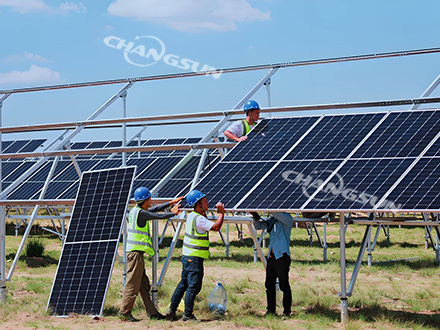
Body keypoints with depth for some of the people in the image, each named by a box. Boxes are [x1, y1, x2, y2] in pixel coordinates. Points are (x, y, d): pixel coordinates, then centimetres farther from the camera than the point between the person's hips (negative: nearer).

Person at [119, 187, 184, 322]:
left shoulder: (136, 210, 14)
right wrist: (173, 213, 10)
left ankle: (152, 312, 14)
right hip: (136, 253, -10)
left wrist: (171, 203, 28)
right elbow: (158, 216, -7)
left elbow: (154, 210, 25)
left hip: (135, 253, 10)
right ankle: (124, 312, -1)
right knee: (133, 284, -5)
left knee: (144, 284, 11)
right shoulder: (140, 213, -14)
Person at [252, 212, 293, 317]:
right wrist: (256, 217, -1)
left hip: (282, 257, -7)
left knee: (284, 285, -3)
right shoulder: (272, 220, 15)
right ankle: (271, 310, 19)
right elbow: (258, 226, 18)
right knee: (269, 285, 10)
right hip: (271, 257, 7)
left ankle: (287, 311, 4)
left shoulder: (287, 218, -5)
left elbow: (279, 214, -26)